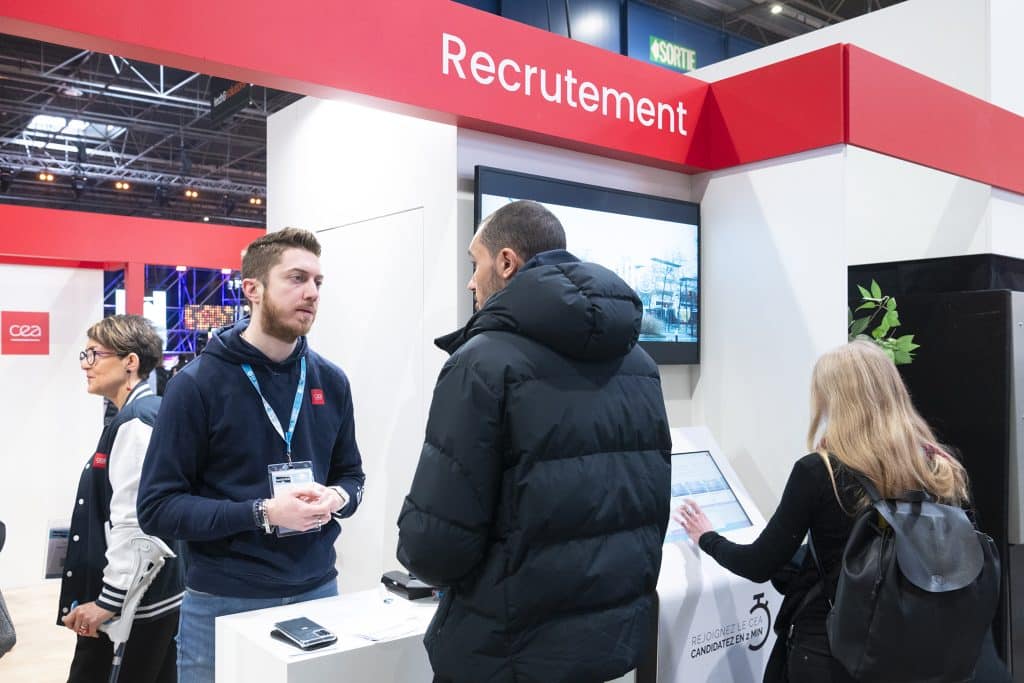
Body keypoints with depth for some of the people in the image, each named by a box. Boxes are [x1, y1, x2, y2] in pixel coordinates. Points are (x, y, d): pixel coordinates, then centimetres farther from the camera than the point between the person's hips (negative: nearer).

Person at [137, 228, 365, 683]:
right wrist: (262, 513, -22)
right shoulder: (197, 383, -10)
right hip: (223, 605, -4)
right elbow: (157, 505, -12)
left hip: (317, 592, 4)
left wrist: (337, 498, -11)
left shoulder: (331, 380, 3)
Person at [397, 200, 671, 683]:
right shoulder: (638, 362, 4)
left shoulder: (486, 362, -17)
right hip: (619, 633, 7)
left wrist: (421, 549, 1)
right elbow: (654, 506, 10)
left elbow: (435, 545, -21)